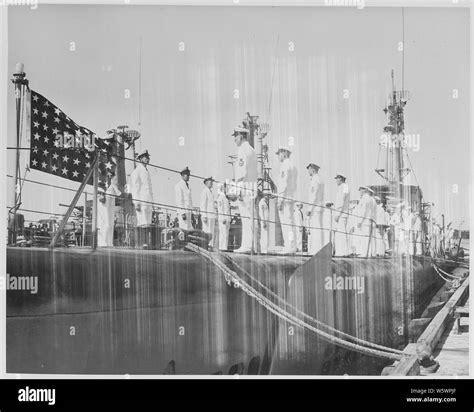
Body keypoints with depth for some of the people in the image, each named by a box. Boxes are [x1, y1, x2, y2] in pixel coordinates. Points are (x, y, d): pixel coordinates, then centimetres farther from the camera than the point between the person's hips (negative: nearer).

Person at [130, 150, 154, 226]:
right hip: (141, 202, -8)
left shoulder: (147, 171, 23)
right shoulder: (136, 171, -3)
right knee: (143, 224, -15)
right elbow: (135, 188, -10)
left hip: (148, 202, 8)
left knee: (148, 224, 4)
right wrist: (136, 203, -18)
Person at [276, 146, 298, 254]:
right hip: (291, 198, 10)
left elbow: (284, 184, -16)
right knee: (289, 223, 8)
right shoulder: (293, 166, 23)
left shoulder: (285, 165, -8)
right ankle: (291, 247, 7)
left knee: (286, 223, -11)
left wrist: (280, 200, -19)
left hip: (285, 198, -10)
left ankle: (289, 247, -14)